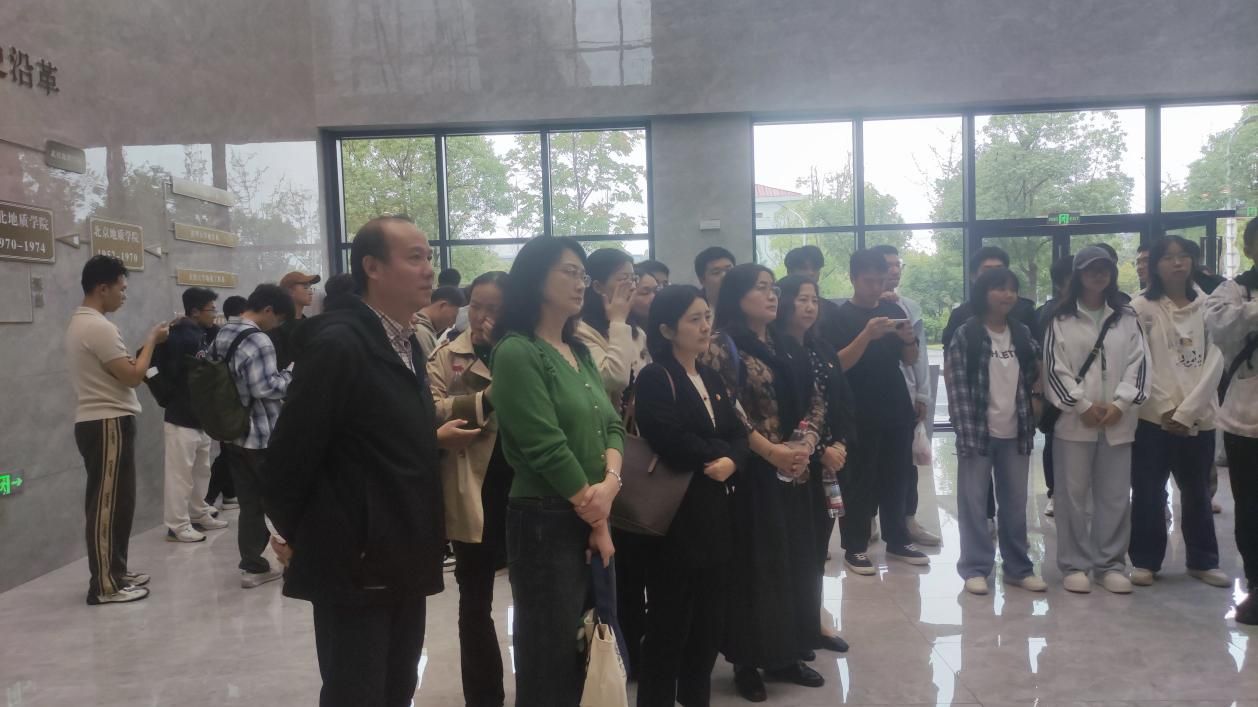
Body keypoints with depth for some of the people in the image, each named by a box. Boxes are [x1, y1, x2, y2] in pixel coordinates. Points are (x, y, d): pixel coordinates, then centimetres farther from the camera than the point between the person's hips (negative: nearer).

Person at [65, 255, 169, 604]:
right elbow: (133, 376, -18)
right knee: (108, 504, -5)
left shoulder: (79, 323, 15)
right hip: (108, 423, -11)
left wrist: (145, 346, 11)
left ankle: (114, 571, 24)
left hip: (97, 421, 11)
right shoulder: (99, 327, -18)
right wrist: (152, 341, -6)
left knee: (114, 502, 16)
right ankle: (105, 585, 1)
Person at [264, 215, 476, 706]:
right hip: (353, 562, -8)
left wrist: (434, 437, 5)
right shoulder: (336, 343, -19)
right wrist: (292, 532, -4)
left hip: (402, 559, 8)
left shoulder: (405, 343, 10)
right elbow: (293, 448, -16)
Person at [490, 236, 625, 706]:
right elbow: (548, 449, -18)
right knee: (553, 659, 5)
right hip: (546, 523, -8)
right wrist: (596, 520, -10)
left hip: (592, 520, 8)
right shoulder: (516, 353, -13)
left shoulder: (579, 352, 12)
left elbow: (611, 424, 7)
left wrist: (610, 482, -13)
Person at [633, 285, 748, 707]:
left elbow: (738, 434, 7)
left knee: (709, 620, 15)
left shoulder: (712, 379, 15)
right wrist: (718, 452, -9)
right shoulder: (654, 379, -10)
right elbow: (674, 447, -22)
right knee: (670, 622, 3)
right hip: (675, 514, -7)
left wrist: (731, 461, -14)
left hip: (715, 513, 8)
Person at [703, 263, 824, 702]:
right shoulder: (722, 345, -7)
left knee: (794, 561, 12)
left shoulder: (784, 345, 13)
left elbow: (815, 400, 10)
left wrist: (805, 444, -6)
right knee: (753, 564, 1)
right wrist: (769, 449, -20)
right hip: (750, 472, -7)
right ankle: (747, 661, 14)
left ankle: (784, 655, 26)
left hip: (793, 471, 7)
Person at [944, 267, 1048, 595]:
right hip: (978, 430, -5)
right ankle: (975, 568, 13)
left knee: (1015, 503, 13)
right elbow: (957, 384, -10)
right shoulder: (966, 334, -6)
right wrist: (967, 429, -16)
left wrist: (1030, 418, 5)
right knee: (974, 502, 3)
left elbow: (1034, 374, 16)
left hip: (1015, 431, 5)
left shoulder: (1023, 333, 9)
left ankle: (1018, 567, 24)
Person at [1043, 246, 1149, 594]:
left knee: (1115, 495, 7)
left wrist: (1120, 404, -8)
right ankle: (1075, 564, 12)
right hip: (1074, 419, -2)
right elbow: (1055, 368, -5)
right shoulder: (1061, 319, 1)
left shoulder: (1127, 317, 10)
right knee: (1074, 494, 3)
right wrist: (1084, 405, -10)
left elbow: (1138, 363, 4)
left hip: (1118, 419, 3)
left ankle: (1111, 563, 19)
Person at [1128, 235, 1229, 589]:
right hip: (1154, 416, -2)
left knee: (1197, 492, 13)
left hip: (1198, 416, 2)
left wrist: (1186, 411, -11)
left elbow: (1215, 363, -2)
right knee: (1148, 492, 2)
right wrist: (1166, 409, -10)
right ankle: (1145, 561, 14)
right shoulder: (1142, 307, -1)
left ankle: (1203, 561, 27)